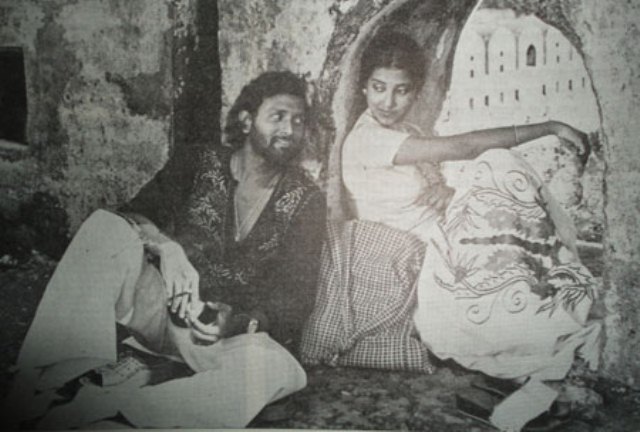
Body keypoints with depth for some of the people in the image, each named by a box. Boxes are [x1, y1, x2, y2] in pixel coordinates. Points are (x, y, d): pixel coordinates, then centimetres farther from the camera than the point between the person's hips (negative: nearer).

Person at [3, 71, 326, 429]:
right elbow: (131, 216, -2)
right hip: (171, 305, 2)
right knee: (105, 226, -21)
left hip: (239, 331, -1)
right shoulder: (204, 166, 3)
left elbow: (297, 297, -7)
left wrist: (237, 323, -25)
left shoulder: (306, 199, -2)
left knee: (285, 371, -37)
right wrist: (165, 247, -25)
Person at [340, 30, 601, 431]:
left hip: (447, 237, 8)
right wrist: (549, 127, -17)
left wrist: (446, 190, -17)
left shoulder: (408, 134, 15)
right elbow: (457, 147, -21)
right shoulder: (365, 138, -16)